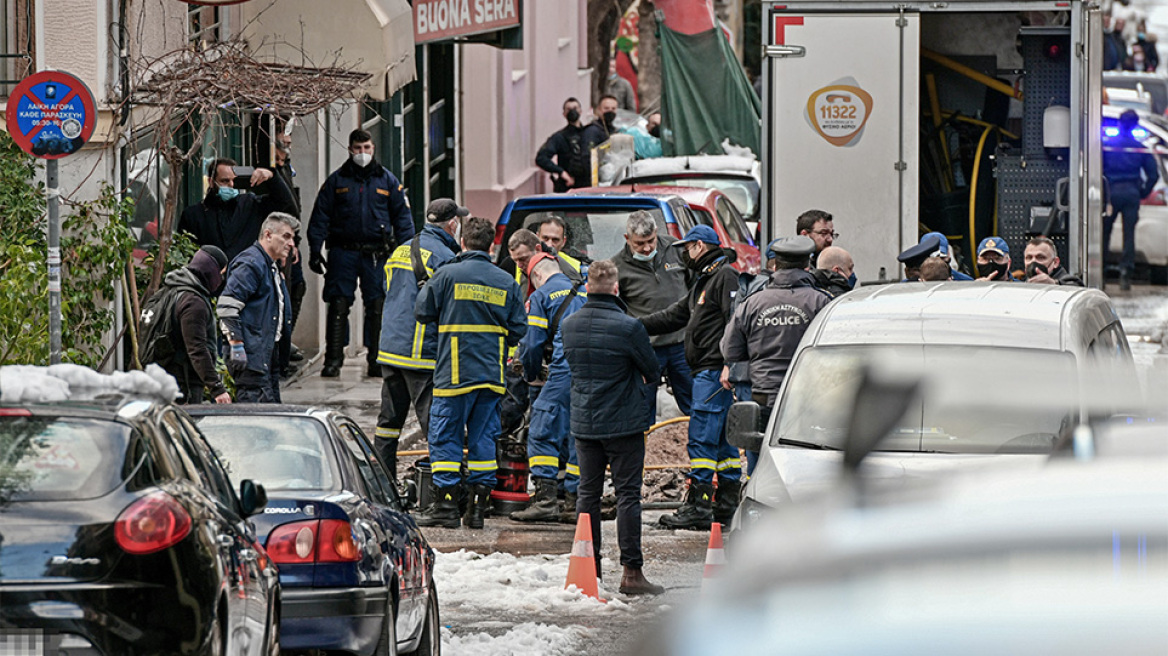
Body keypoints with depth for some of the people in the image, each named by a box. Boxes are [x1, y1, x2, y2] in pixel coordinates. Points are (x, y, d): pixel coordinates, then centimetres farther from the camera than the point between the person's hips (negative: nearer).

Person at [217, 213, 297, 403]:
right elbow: (226, 307, -19)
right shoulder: (251, 264, -11)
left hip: (268, 355, 11)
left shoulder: (271, 267, 22)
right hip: (251, 355, -11)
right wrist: (237, 347, -22)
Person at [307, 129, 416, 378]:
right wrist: (315, 251, -1)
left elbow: (403, 217, 10)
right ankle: (333, 360, -1)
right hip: (344, 252, 0)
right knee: (338, 306, -4)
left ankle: (376, 360, 7)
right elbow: (320, 217, 7)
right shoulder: (337, 180, 8)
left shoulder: (387, 180, 9)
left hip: (377, 253, 0)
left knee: (377, 307, 0)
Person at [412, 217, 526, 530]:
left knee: (445, 436, 2)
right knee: (483, 438, 9)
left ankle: (446, 504, -1)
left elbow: (422, 312, -2)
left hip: (454, 372, -4)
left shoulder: (447, 274, -7)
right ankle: (478, 507, 8)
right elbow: (518, 329, 5)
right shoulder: (506, 282, 4)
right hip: (491, 374, 4)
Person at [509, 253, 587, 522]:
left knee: (542, 433, -3)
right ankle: (575, 502, 9)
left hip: (565, 372, -6)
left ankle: (546, 499, -13)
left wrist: (531, 376, 17)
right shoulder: (586, 293, 23)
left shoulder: (541, 296, 5)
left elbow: (532, 342, 2)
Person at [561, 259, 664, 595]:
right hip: (624, 422, -5)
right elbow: (651, 369, -5)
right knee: (628, 494, 0)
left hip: (583, 422, 5)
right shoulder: (628, 327, -17)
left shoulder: (569, 325, -1)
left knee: (588, 493, 13)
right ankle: (632, 572, -2)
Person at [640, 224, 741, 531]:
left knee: (702, 439, -11)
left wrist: (729, 365, -25)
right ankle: (730, 502, 15)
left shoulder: (725, 276, -9)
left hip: (714, 370, -10)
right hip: (707, 371, 10)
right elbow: (674, 316, 27)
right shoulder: (704, 281, 23)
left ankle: (698, 507, -12)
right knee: (722, 439, 11)